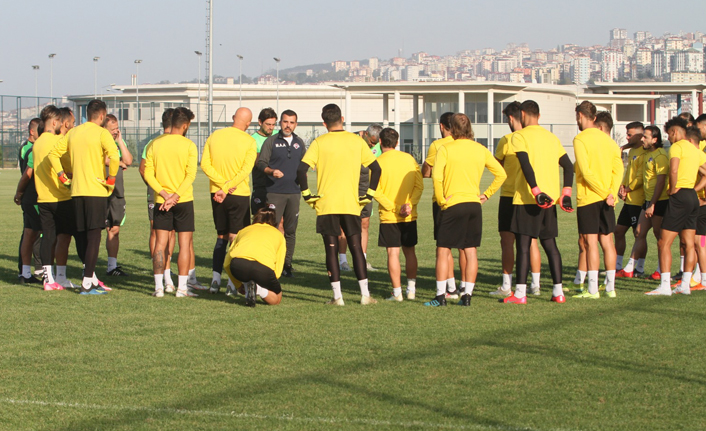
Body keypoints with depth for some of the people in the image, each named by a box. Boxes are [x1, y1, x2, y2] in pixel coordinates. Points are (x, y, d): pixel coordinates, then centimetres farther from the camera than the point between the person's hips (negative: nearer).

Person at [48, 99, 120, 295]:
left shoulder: (73, 133, 11)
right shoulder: (101, 133, -8)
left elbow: (53, 154, 13)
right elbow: (114, 157, -23)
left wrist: (63, 176, 10)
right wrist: (110, 180, -12)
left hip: (76, 191, 6)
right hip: (96, 191, -6)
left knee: (84, 237, 12)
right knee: (94, 236, -4)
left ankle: (91, 278, 18)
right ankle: (87, 284, -8)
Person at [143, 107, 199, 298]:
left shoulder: (155, 144, 3)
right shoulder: (189, 145, -5)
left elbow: (148, 173, -2)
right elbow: (191, 175, -13)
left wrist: (163, 193, -7)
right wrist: (176, 196, -14)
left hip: (161, 201, 3)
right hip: (184, 200, -3)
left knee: (160, 243, 5)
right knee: (185, 243, 2)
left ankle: (158, 287, 2)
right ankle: (182, 287, -1)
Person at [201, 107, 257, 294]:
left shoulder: (214, 136, 3)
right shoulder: (249, 142, -7)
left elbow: (205, 164, -4)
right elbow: (245, 170, -16)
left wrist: (222, 184, -9)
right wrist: (226, 188, -16)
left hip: (216, 193, 4)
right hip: (239, 195, -4)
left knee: (221, 237, 14)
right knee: (235, 238, 2)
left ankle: (216, 280, 8)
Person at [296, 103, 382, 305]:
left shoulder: (319, 143, -3)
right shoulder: (357, 141, 3)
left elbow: (301, 169, -12)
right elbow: (376, 169, 4)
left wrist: (307, 194, -2)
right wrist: (369, 195, 10)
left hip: (326, 205, -2)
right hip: (351, 204, 2)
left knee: (331, 249, 3)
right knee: (356, 247, 8)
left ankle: (337, 296, 1)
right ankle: (365, 294, 6)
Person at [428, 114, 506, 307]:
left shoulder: (446, 149, -7)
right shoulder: (480, 150, 7)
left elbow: (437, 176, -19)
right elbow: (501, 174, 8)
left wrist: (441, 200, -9)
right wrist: (486, 194, 11)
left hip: (453, 205, -4)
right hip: (474, 204, 4)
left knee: (443, 250, 4)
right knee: (471, 251, 8)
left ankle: (440, 295, 2)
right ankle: (467, 294, 7)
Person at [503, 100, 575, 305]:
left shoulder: (520, 136, -5)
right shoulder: (552, 137, 14)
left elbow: (526, 165, -18)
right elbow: (568, 166, 11)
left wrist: (536, 192, -20)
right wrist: (565, 194, 9)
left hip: (527, 199, -6)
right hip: (550, 199, 6)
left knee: (523, 245, -3)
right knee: (550, 245, 11)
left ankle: (520, 293, -5)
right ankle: (558, 292, 9)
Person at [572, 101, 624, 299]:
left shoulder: (581, 139, -9)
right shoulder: (607, 139, 11)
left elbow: (586, 172, -17)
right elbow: (618, 168, 2)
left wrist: (604, 193, -12)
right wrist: (611, 193, -6)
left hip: (588, 198, -6)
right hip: (606, 200, 6)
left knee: (590, 242, -4)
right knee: (607, 241, 10)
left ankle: (593, 289, -6)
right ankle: (610, 287, 12)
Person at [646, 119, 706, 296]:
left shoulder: (677, 147, -8)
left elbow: (674, 170, -24)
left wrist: (673, 190, -11)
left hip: (680, 197, -9)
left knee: (664, 243, -7)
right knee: (689, 244, 10)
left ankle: (664, 286, -12)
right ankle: (685, 285, 11)